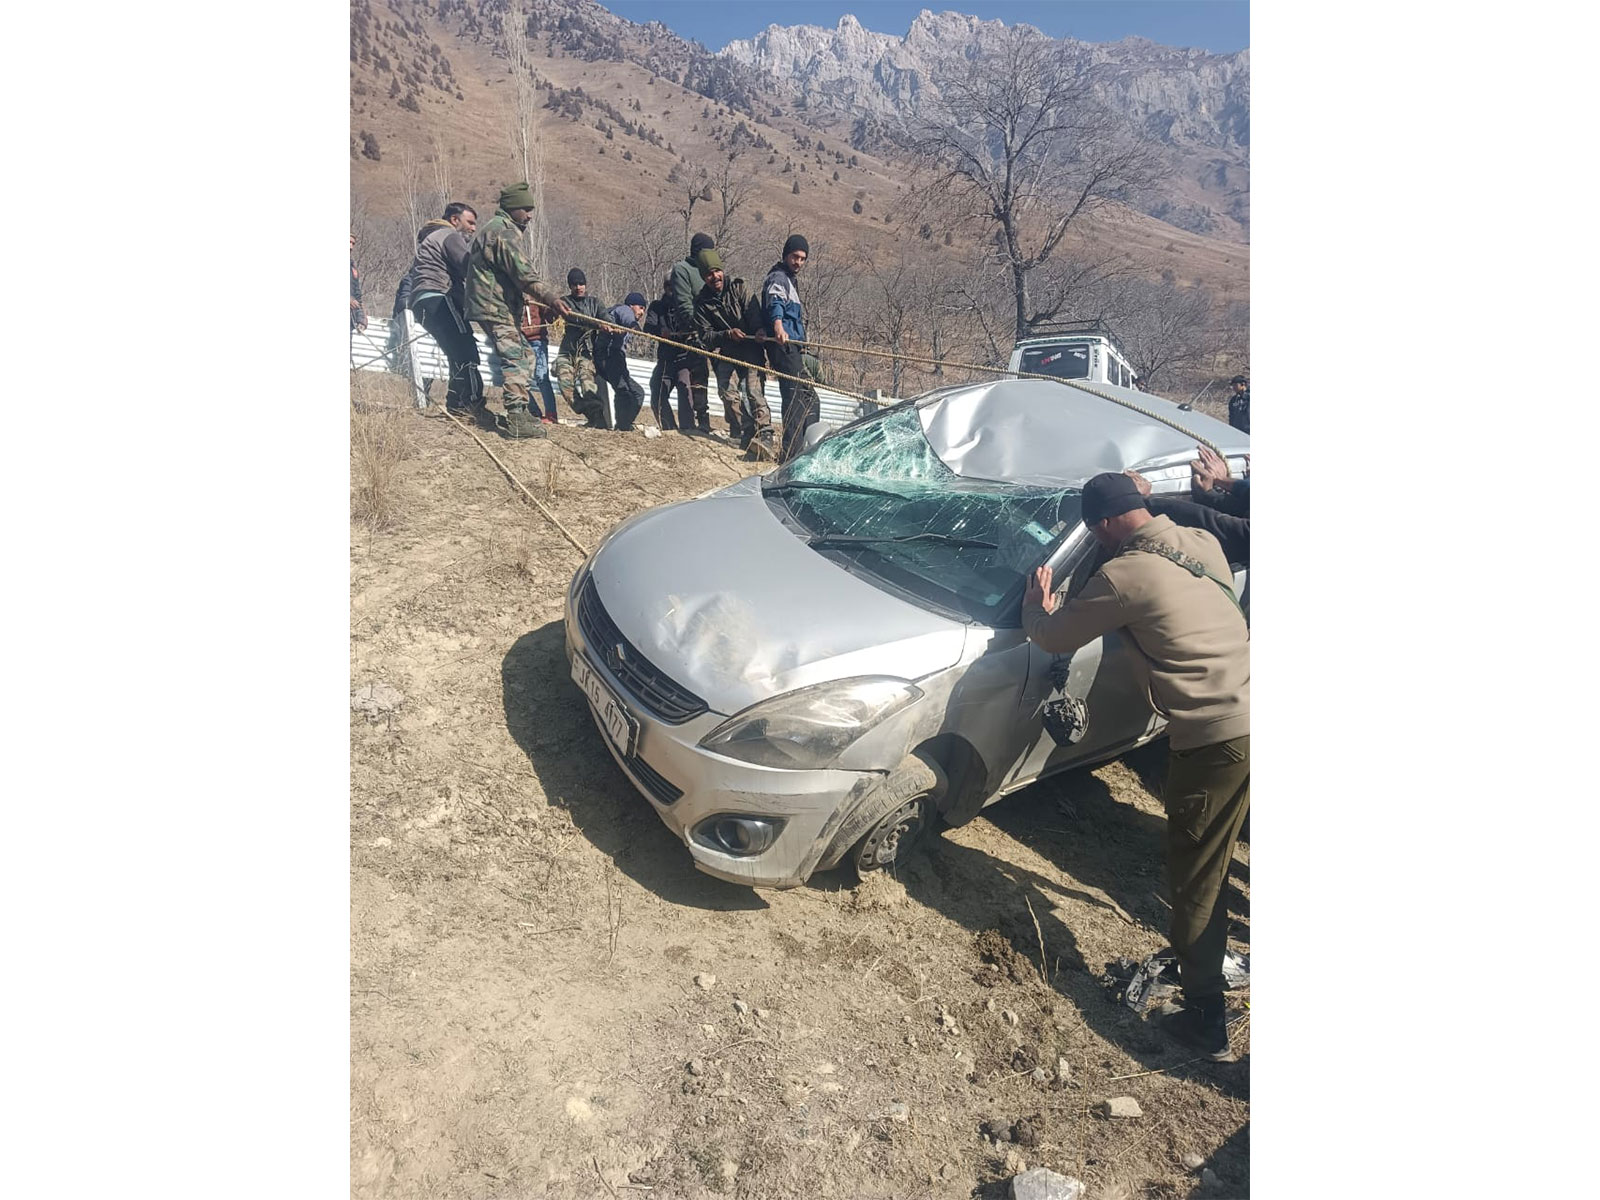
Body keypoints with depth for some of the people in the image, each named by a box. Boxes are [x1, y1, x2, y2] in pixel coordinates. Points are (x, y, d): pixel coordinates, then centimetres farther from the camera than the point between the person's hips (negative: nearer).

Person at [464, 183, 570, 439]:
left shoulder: (494, 227, 22)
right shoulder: (504, 231, -12)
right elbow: (522, 271, -23)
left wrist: (522, 296, 27)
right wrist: (551, 298, -27)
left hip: (500, 306, 11)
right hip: (496, 308, -11)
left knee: (525, 357, 15)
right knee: (516, 359, -17)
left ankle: (520, 411, 20)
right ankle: (517, 419, -24)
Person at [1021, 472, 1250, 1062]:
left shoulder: (1124, 576, -15)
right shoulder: (1204, 543, 8)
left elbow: (1053, 638, -2)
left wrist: (1036, 607, 20)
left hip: (1216, 741, -7)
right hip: (1250, 716, 8)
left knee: (1197, 879, 7)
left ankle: (1205, 1020, 19)